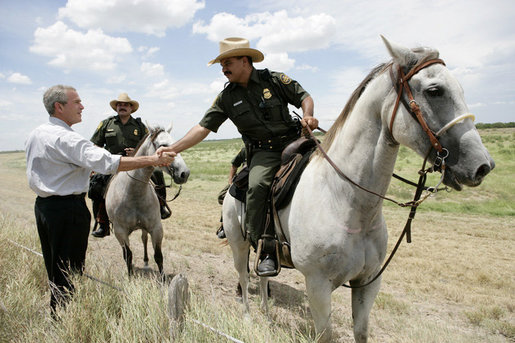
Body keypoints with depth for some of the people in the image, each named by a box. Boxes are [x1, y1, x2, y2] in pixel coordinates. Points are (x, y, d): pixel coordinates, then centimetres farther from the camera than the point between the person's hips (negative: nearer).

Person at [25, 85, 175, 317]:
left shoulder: (36, 134, 10)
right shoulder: (66, 139, -21)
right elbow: (107, 162, -32)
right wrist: (152, 160, -32)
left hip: (43, 204, 10)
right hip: (68, 209, -10)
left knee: (54, 267, 20)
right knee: (69, 271, 1)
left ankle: (56, 316, 34)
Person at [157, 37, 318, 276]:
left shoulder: (275, 79, 3)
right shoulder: (227, 98, 7)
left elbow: (304, 97, 7)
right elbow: (203, 127, 3)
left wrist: (307, 115, -16)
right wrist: (173, 149, -7)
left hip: (291, 142, 1)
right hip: (262, 152, 0)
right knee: (257, 186, -28)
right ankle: (265, 250, -19)